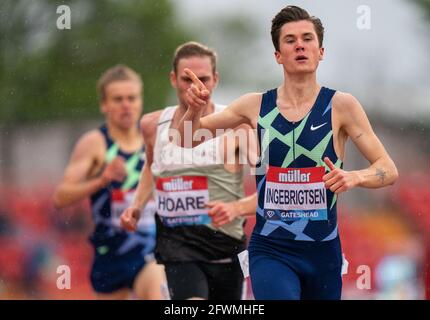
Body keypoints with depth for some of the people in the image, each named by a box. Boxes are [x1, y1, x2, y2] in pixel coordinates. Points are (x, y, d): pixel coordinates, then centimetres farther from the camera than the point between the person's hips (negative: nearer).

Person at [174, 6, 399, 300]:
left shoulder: (340, 105, -3)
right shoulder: (256, 106, 2)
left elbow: (389, 170, -4)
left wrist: (354, 177, -25)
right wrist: (195, 109, -10)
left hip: (323, 250, 1)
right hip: (270, 250, -1)